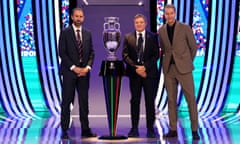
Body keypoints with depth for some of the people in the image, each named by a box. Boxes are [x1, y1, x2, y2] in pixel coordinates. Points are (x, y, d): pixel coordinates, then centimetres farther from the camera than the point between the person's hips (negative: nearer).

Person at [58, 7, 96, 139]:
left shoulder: (87, 34, 12)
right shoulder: (65, 33, -1)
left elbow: (91, 53, 11)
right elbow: (62, 53, -6)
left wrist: (87, 67, -5)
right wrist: (74, 68, -12)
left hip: (84, 72, 4)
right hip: (69, 71, -4)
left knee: (84, 102, 5)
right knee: (66, 102, 0)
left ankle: (85, 130, 11)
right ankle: (64, 130, 5)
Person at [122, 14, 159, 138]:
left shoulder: (153, 37, 6)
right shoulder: (128, 37, 8)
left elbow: (156, 55, 0)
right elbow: (125, 55, 2)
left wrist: (145, 67, -12)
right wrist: (136, 68, -11)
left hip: (149, 72, -1)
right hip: (134, 73, 1)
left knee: (150, 101, 1)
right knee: (135, 101, 3)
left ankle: (150, 129, 6)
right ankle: (134, 128, 8)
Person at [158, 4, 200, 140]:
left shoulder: (185, 28, -5)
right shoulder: (161, 30, 6)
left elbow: (194, 47, 5)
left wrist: (187, 62, 11)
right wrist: (169, 59, 13)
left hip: (183, 68, -3)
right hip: (169, 68, 3)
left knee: (191, 98, -3)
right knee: (171, 99, 5)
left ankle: (195, 130, 4)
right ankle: (173, 129, 12)